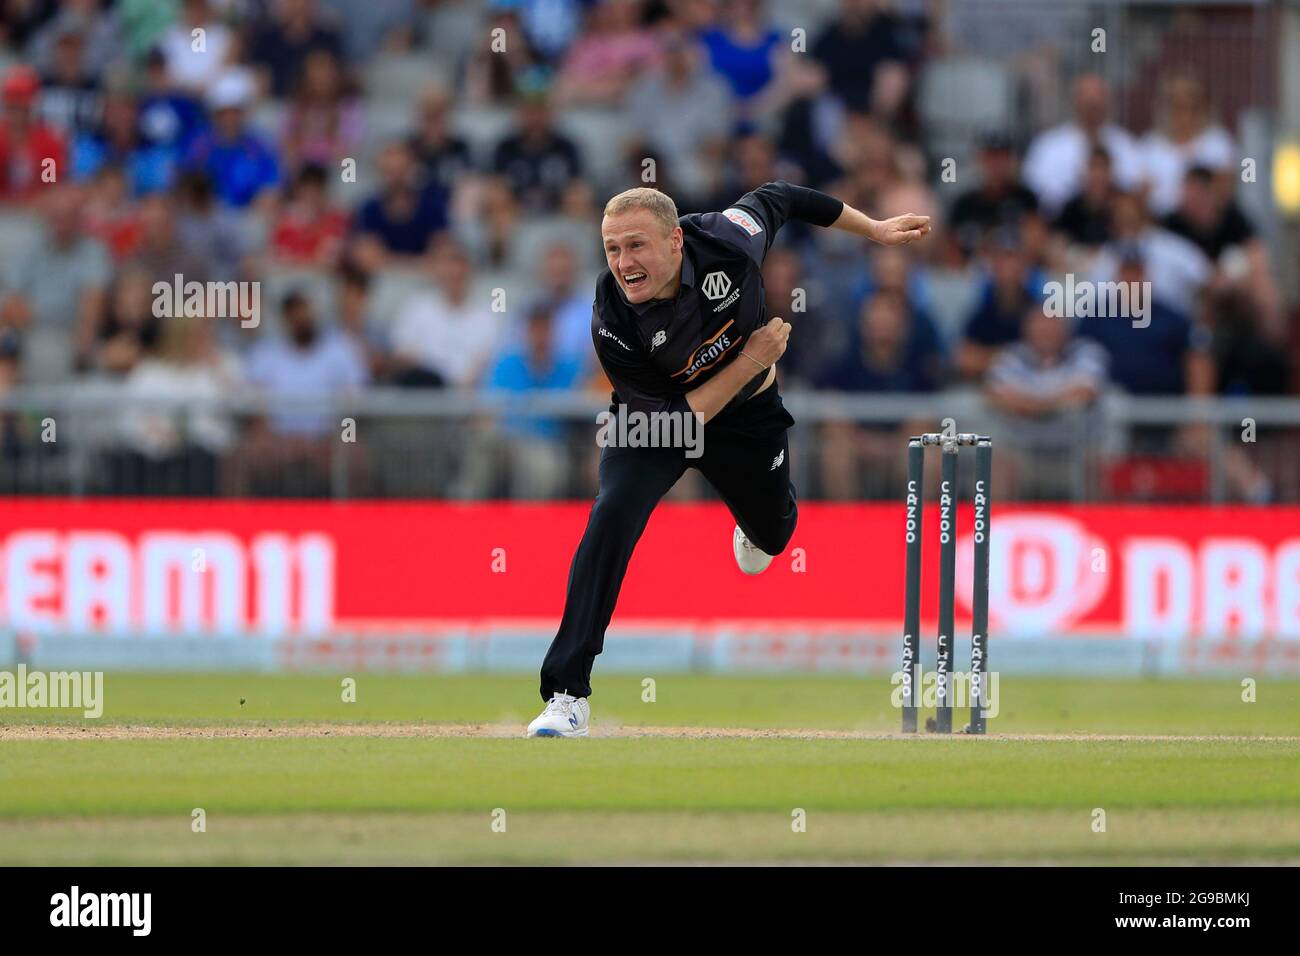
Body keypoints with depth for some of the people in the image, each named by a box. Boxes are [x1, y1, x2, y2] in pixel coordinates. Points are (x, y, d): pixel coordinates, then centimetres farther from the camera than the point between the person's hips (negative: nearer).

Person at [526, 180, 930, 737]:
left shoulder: (726, 241, -32)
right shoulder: (612, 324, -34)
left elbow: (779, 198, -9)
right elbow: (672, 417, -29)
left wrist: (876, 230, 1)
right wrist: (751, 361, -32)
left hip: (747, 414, 3)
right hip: (652, 419, -3)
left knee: (772, 534, 21)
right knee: (613, 512, -28)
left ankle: (754, 529, 64)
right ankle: (567, 693, -27)